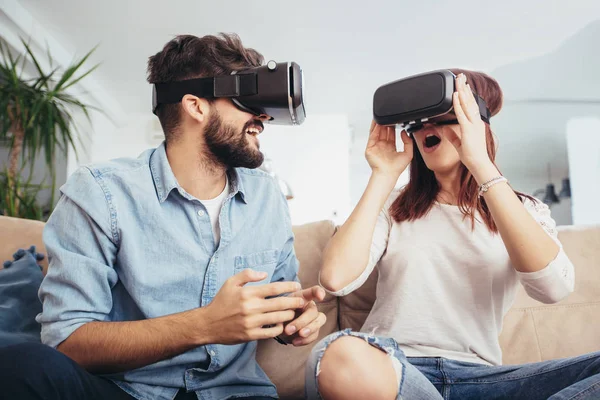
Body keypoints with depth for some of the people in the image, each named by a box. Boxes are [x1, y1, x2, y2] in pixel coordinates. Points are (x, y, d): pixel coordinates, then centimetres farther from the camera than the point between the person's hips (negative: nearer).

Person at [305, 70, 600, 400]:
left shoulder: (524, 211, 11)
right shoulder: (394, 208, 10)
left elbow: (553, 286, -14)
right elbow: (336, 278, -9)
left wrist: (480, 164, -16)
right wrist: (383, 176, -2)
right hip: (391, 370, 0)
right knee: (341, 356, -36)